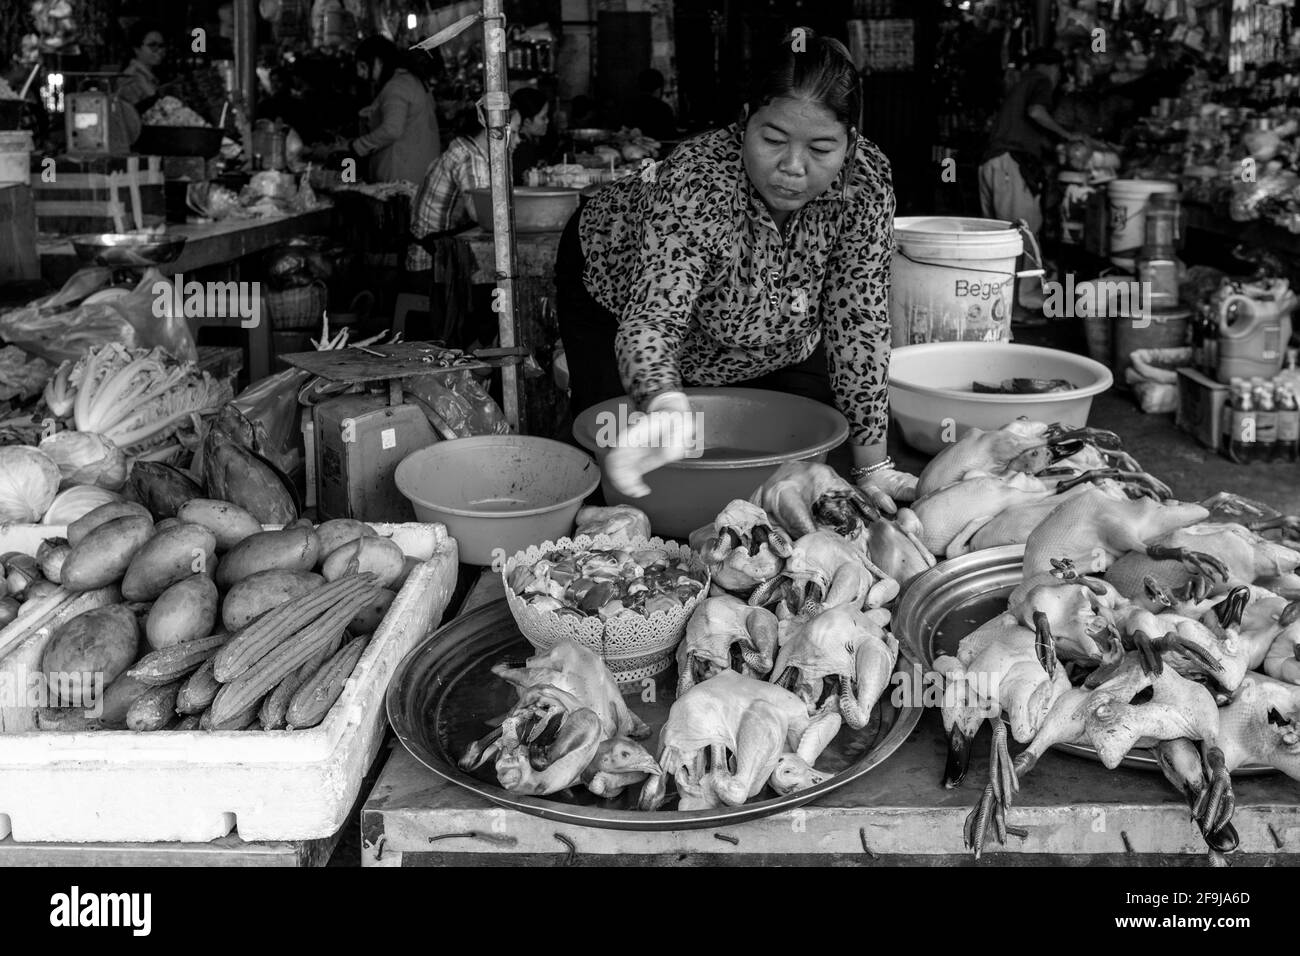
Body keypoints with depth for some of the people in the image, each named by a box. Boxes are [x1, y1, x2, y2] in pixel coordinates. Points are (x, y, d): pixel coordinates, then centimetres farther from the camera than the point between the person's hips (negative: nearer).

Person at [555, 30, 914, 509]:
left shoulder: (866, 181, -28)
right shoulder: (695, 182, -41)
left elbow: (858, 323, -24)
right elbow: (652, 319, -50)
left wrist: (872, 466, -25)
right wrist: (666, 405, -74)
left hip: (775, 330, 4)